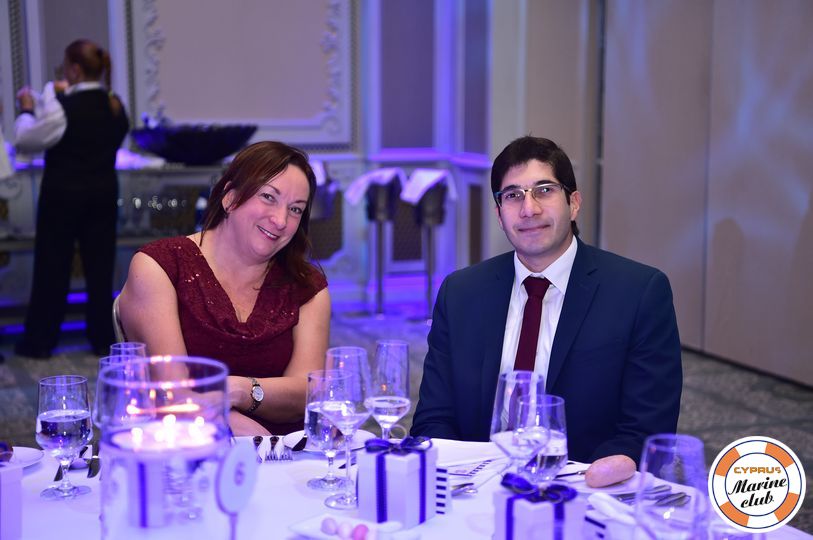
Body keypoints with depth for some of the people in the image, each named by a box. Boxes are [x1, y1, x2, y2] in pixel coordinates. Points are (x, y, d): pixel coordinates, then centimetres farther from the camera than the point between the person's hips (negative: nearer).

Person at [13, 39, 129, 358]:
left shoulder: (62, 107, -17)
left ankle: (40, 341, 13)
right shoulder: (114, 107, 2)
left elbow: (25, 140, -12)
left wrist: (27, 110, 4)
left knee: (52, 266, 5)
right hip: (103, 192, 5)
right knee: (100, 265, 9)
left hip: (63, 194, -5)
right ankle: (103, 338, 13)